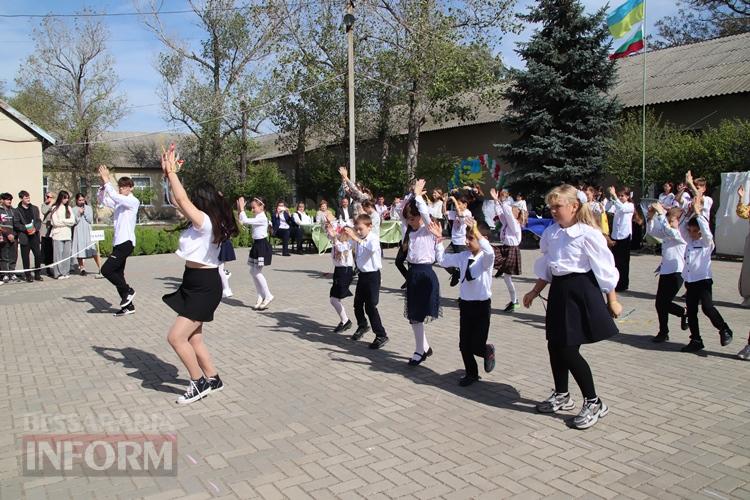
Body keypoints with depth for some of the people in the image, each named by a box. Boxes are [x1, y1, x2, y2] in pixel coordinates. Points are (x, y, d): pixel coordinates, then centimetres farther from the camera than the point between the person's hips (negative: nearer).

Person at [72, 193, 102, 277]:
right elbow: (74, 222, -4)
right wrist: (79, 214, -13)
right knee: (79, 250, 0)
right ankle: (82, 269, 10)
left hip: (88, 232, 0)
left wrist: (84, 213, -7)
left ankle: (100, 268, -8)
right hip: (78, 232, 0)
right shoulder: (74, 210, 5)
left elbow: (90, 220, 1)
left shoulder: (88, 208, 9)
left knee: (94, 251, -8)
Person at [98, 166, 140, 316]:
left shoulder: (133, 201, -8)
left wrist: (107, 180, -17)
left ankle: (128, 291, 4)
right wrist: (103, 184, -1)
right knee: (117, 274, 9)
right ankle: (128, 306, 16)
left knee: (106, 270, -14)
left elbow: (114, 196, -21)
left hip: (126, 243, -9)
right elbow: (103, 201, 12)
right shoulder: (119, 201, 15)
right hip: (118, 242, 9)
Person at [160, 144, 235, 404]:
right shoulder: (204, 221, 9)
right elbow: (179, 201, 17)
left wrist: (171, 171, -11)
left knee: (176, 337, -9)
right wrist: (169, 174, 12)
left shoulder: (205, 220, -17)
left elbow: (182, 200, -22)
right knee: (193, 338, 14)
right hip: (196, 283, 10)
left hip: (204, 287, -10)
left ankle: (199, 383, 6)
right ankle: (213, 379, 26)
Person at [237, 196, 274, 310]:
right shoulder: (257, 218, 13)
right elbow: (242, 221, 12)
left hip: (262, 246, -10)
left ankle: (268, 296, 3)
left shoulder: (262, 218, -17)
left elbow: (245, 221, -23)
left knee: (257, 272, -7)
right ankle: (261, 297, 15)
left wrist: (242, 208, -14)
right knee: (253, 272, 10)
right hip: (257, 245, 10)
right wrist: (240, 210, 5)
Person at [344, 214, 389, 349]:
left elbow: (372, 248, -42)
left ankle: (381, 335, 4)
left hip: (372, 275, -8)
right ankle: (362, 326, 43)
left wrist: (356, 239, -50)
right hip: (362, 274, 8)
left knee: (370, 306, -7)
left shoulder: (373, 238, -18)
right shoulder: (358, 239, 3)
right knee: (357, 304, 18)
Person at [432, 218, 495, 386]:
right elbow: (442, 260, 9)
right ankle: (471, 373, 33)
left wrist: (476, 232, -41)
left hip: (482, 305, -5)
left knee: (476, 346, -3)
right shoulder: (463, 256, 4)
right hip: (465, 304, 5)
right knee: (464, 345, 10)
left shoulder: (486, 258, -13)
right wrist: (439, 240, 0)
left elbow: (489, 252, -37)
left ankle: (488, 351, 33)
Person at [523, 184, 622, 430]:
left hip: (580, 292, -7)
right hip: (559, 291, 7)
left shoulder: (587, 233, -14)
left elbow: (604, 268, -10)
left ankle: (594, 403, 12)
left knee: (569, 349, -7)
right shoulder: (550, 233, 8)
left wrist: (612, 300, -7)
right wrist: (535, 292, 17)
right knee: (555, 345, 13)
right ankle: (562, 395, 34)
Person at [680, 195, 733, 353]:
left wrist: (698, 212, -24)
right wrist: (690, 211, 1)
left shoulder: (707, 242, -5)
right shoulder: (690, 240, 11)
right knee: (691, 312, 8)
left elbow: (706, 229, -23)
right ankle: (696, 341, 17)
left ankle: (724, 330, 7)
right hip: (690, 281, 6)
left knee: (707, 307, -18)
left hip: (703, 280, -6)